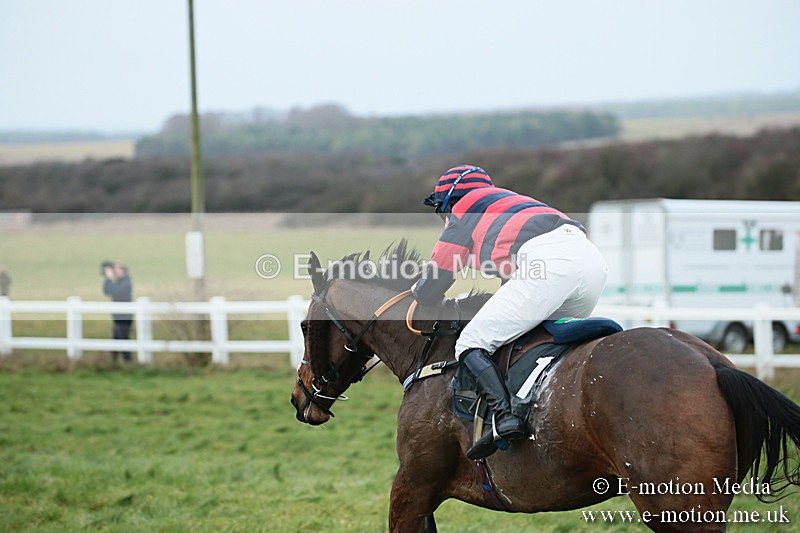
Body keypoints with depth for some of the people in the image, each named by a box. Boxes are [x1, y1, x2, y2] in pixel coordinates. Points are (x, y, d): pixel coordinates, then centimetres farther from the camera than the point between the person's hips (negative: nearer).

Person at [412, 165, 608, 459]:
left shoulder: (463, 215, 20)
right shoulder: (510, 205, 40)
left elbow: (430, 293, 21)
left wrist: (419, 291, 43)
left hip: (547, 260, -8)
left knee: (471, 345, -4)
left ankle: (504, 416, -25)